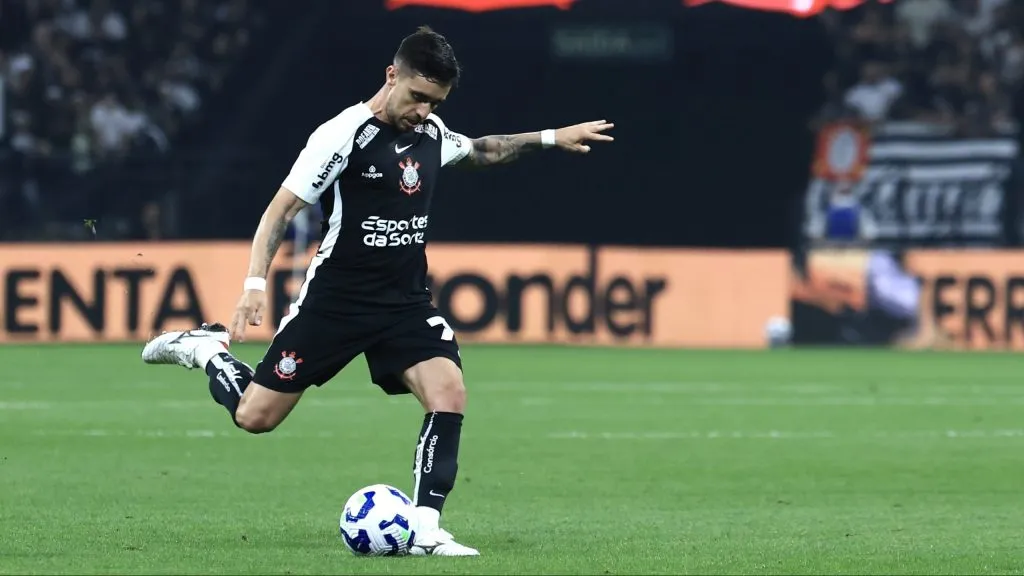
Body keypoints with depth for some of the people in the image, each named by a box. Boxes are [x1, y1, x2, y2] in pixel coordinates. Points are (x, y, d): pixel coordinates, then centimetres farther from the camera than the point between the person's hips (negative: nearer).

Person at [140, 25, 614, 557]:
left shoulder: (432, 134, 5)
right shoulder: (343, 134, -15)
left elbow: (481, 151, 29)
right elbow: (282, 209, -15)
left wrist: (549, 138, 21)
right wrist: (255, 282, -25)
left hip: (406, 303, 5)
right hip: (334, 302, -5)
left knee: (450, 394, -19)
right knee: (255, 417, -2)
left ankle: (424, 530, -16)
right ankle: (206, 348, 28)